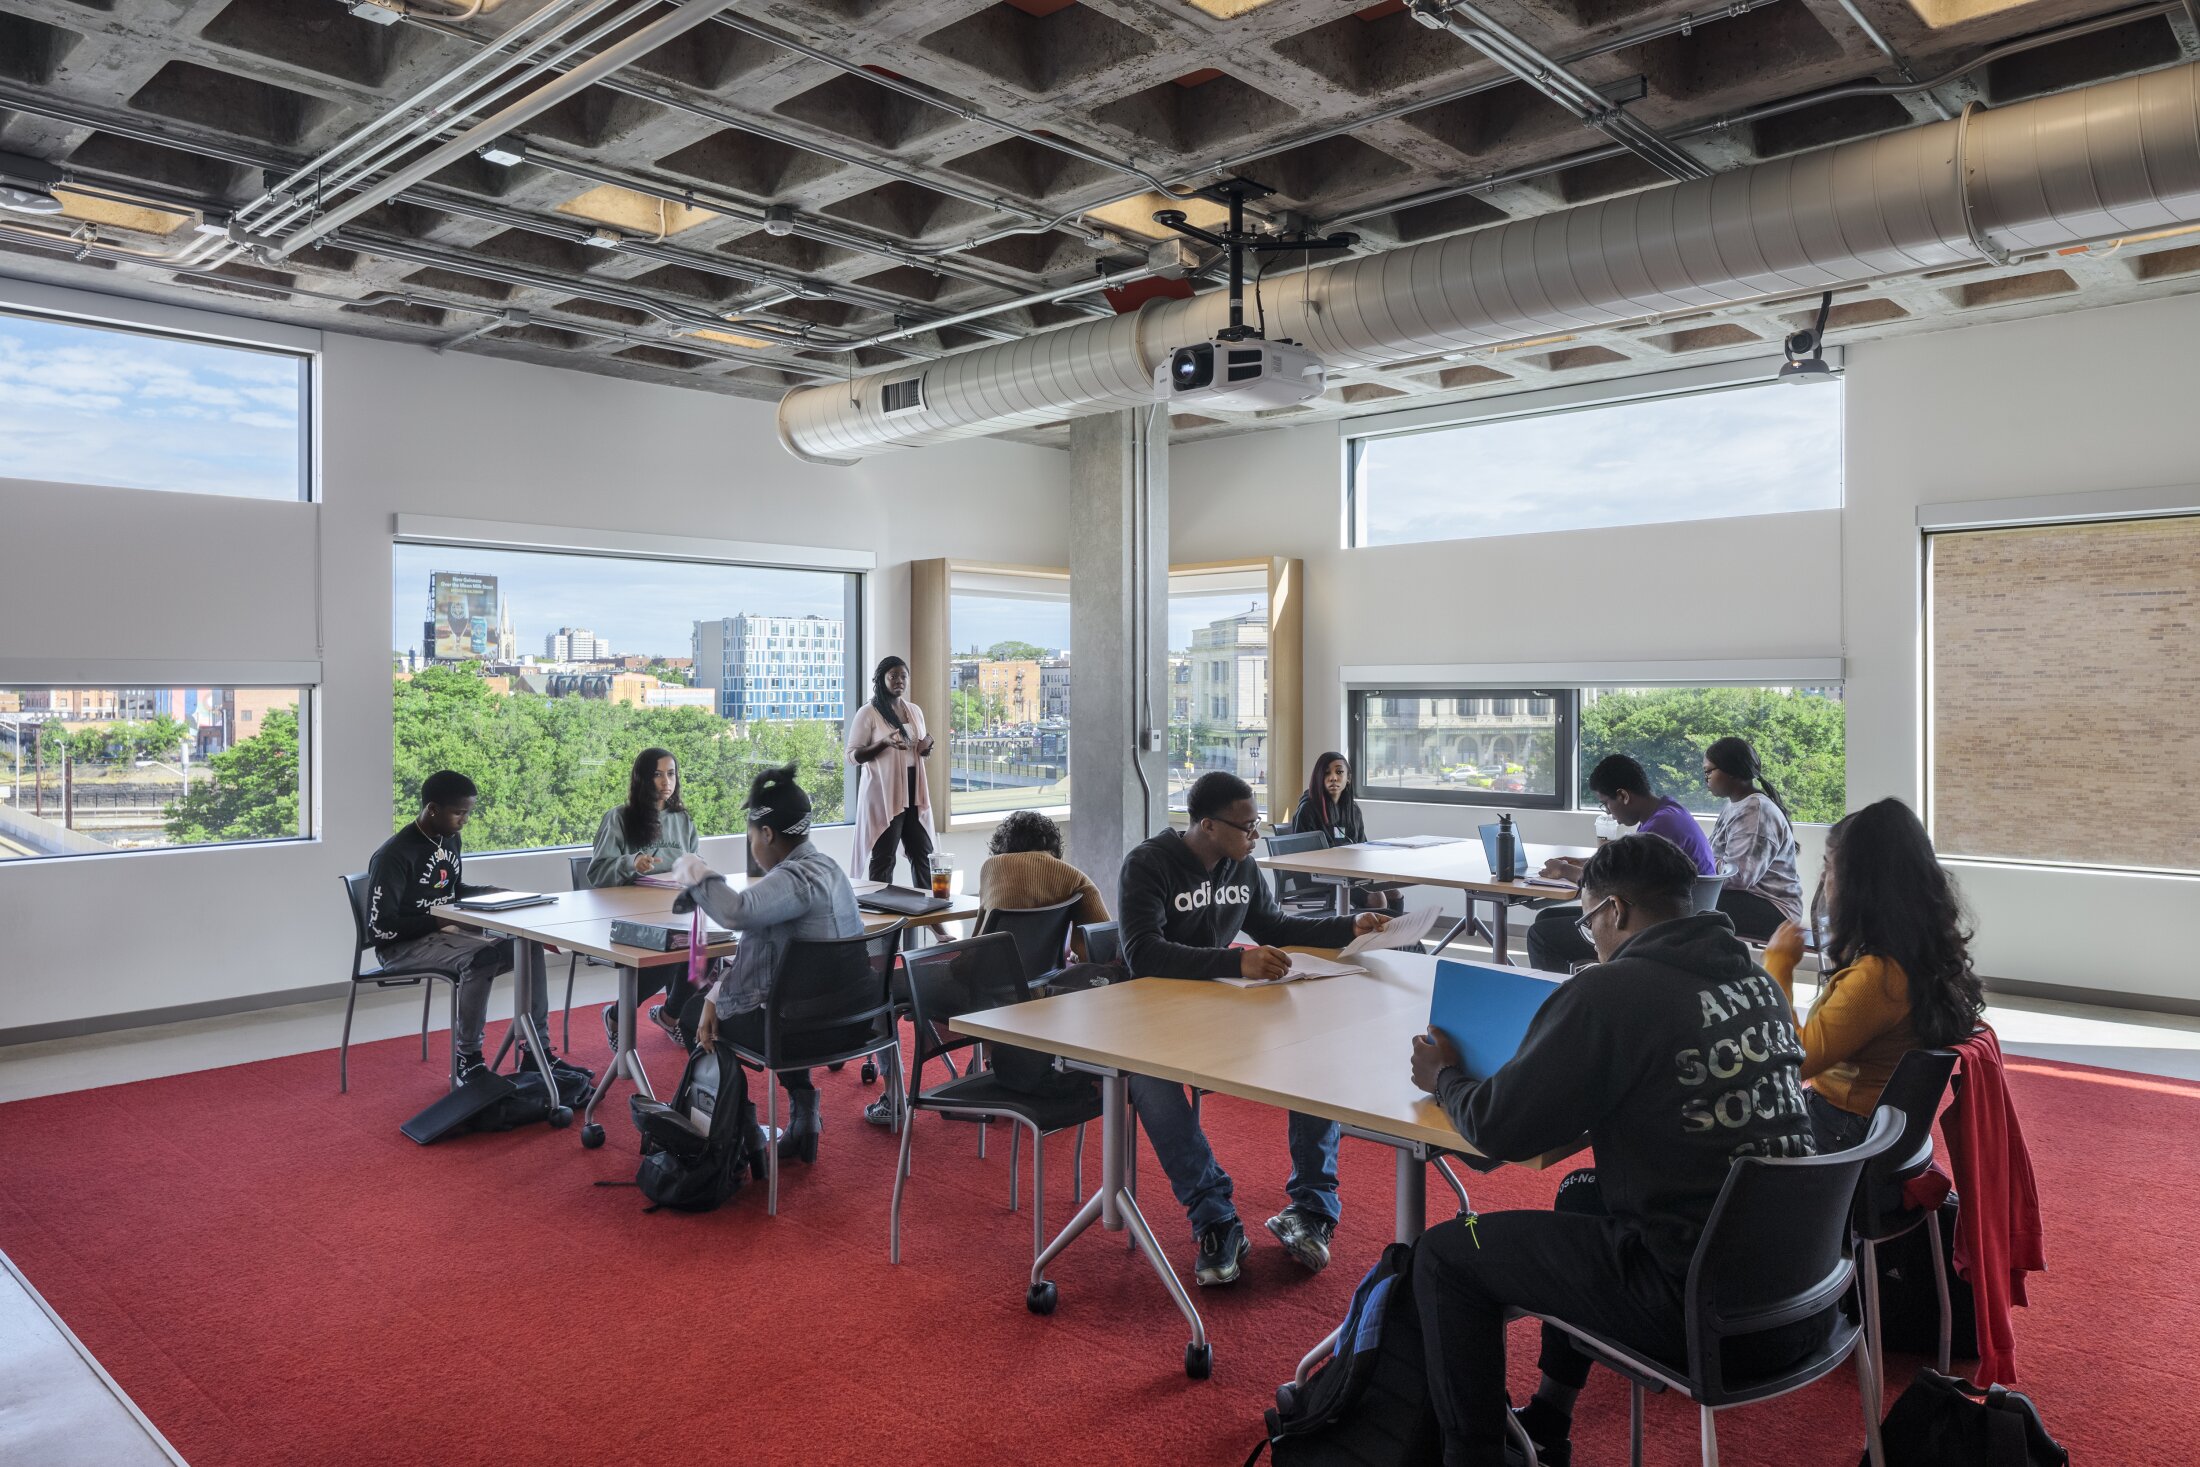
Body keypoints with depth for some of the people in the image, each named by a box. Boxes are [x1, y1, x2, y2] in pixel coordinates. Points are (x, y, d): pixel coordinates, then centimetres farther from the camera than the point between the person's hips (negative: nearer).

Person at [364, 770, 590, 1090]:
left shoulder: (451, 841, 7)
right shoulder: (394, 856, -19)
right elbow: (379, 927, -21)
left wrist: (489, 893, 4)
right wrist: (438, 921, -22)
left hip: (445, 933, 8)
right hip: (402, 946, -8)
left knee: (528, 947, -10)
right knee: (480, 957, -34)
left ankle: (536, 1052, -7)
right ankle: (467, 1061, -20)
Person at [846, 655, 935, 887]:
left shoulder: (915, 711, 13)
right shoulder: (868, 713, -6)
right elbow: (853, 755, -8)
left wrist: (925, 749, 1)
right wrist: (884, 743, -22)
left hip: (913, 790, 6)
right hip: (884, 792, -6)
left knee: (922, 852, 8)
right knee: (883, 857, -1)